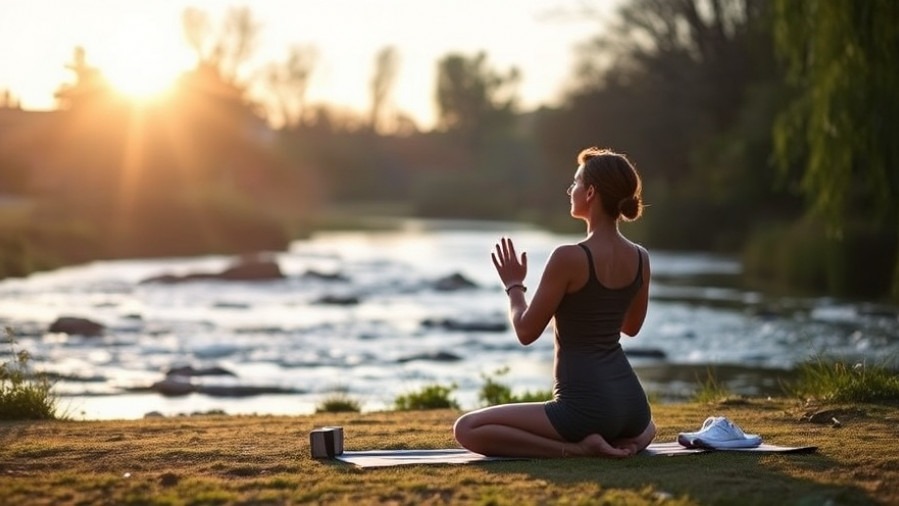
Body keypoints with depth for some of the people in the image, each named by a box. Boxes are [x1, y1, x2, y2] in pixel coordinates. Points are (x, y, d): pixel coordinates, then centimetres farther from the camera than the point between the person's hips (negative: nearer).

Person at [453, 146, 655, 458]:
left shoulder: (569, 257, -15)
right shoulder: (640, 258, 5)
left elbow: (526, 332, -8)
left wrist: (514, 285, 9)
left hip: (585, 406, -7)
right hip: (631, 404, 7)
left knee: (467, 429, 1)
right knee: (646, 425, 44)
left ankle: (576, 448, -10)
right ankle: (632, 440, 7)